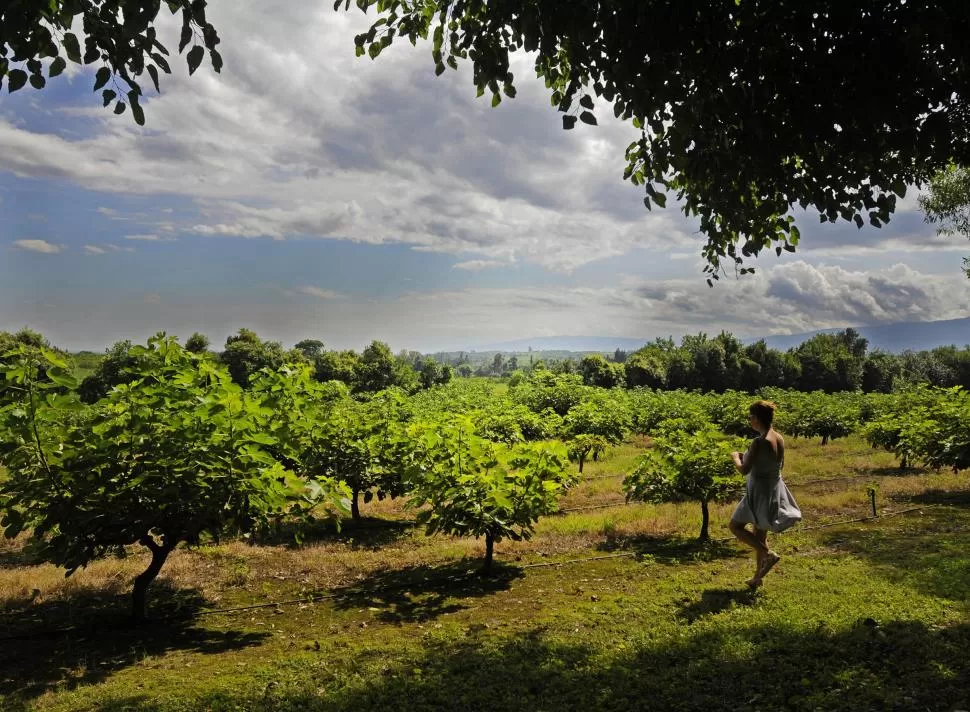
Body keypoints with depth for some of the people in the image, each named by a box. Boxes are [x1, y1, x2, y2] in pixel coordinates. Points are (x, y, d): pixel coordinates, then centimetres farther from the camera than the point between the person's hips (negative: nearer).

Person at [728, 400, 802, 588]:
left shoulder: (759, 442, -23)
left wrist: (735, 457, -1)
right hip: (775, 488, 8)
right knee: (760, 533, 19)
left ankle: (768, 554, -5)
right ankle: (758, 576, 27)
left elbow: (744, 470, -21)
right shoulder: (779, 439, 1)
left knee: (735, 526, 7)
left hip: (759, 490, -8)